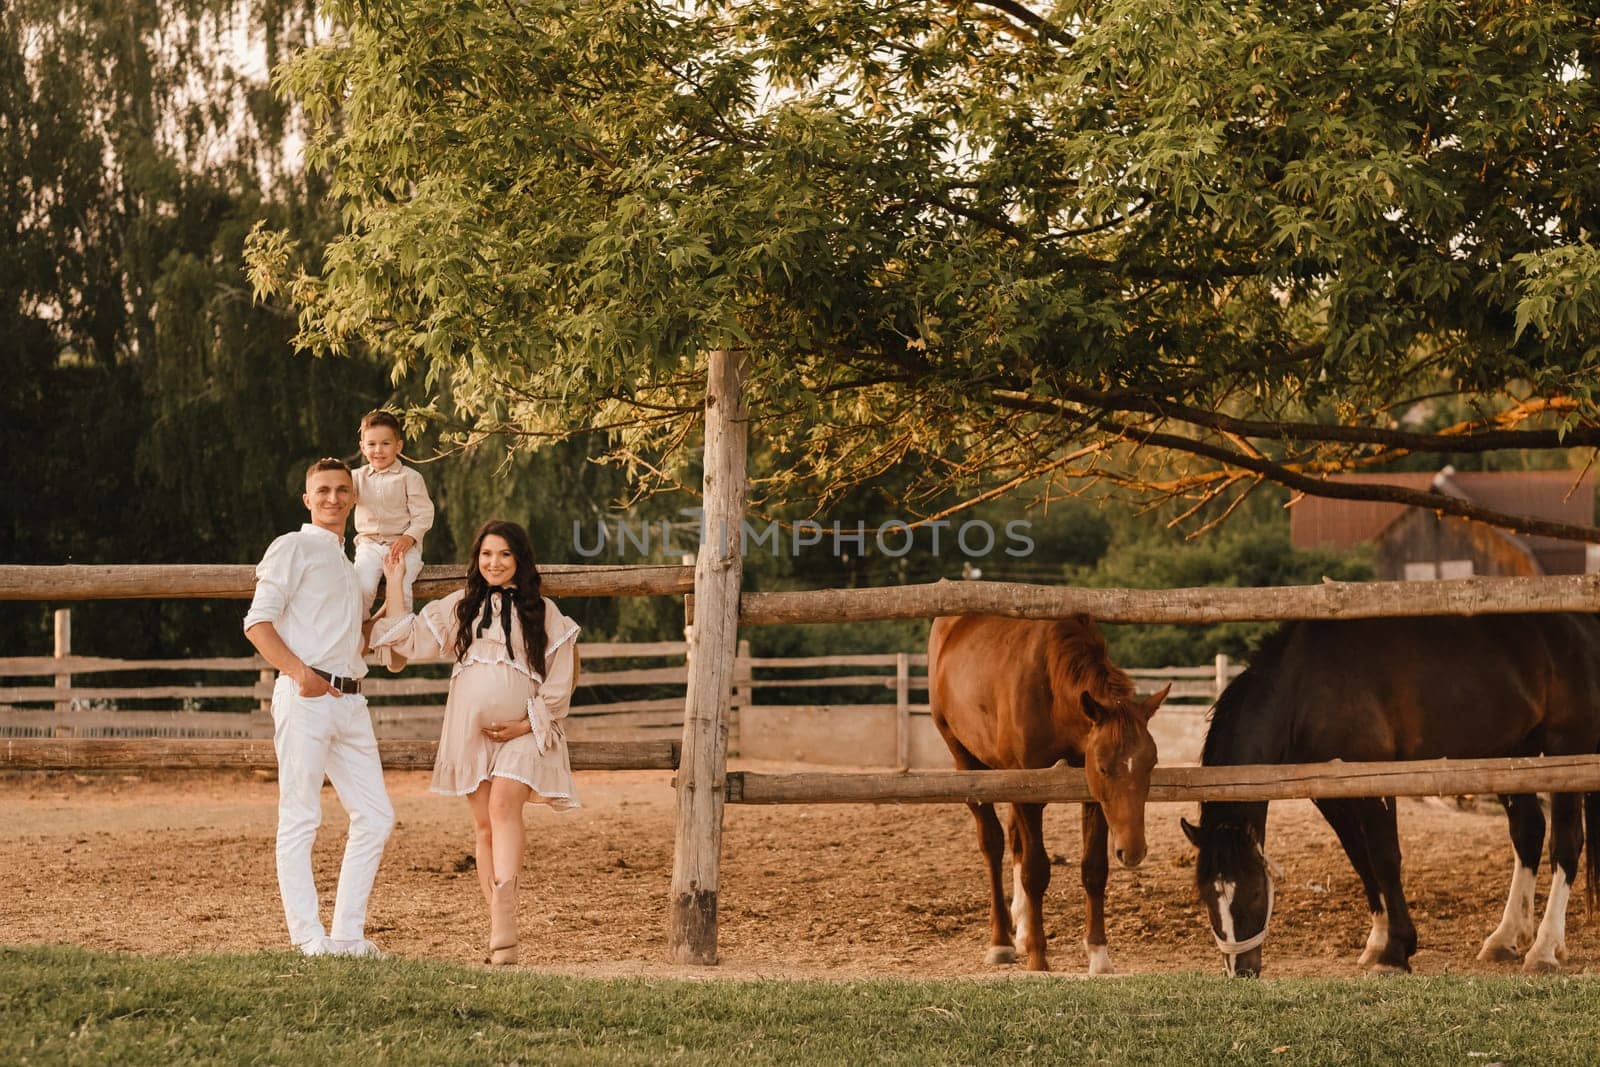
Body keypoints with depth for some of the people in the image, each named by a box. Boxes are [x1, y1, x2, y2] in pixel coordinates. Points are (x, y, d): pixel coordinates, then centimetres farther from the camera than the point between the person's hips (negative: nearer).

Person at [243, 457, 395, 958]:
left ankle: (348, 934, 10)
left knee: (375, 817, 4)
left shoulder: (348, 565, 25)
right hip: (305, 695, -8)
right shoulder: (293, 547, 1)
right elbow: (258, 622, -8)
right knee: (300, 818, -7)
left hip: (350, 699, 8)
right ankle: (309, 937, -8)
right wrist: (297, 671, -21)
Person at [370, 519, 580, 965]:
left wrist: (528, 724, -5)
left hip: (522, 730, -4)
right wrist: (395, 586, 10)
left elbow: (560, 681, 4)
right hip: (470, 728, 4)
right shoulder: (459, 606, 14)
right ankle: (500, 933, 5)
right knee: (484, 826, 2)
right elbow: (409, 640, 14)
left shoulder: (543, 613, 6)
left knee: (503, 806, -24)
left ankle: (504, 922, -35)